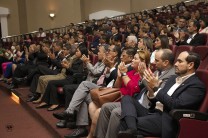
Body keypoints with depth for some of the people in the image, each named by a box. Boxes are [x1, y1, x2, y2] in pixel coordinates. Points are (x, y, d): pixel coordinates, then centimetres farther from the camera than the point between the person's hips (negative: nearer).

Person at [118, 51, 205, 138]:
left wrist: (155, 87, -16)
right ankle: (132, 129, -32)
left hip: (165, 120, -9)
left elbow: (176, 105, -19)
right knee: (127, 99, -12)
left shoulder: (197, 85, -8)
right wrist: (151, 92, -6)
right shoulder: (174, 78, 18)